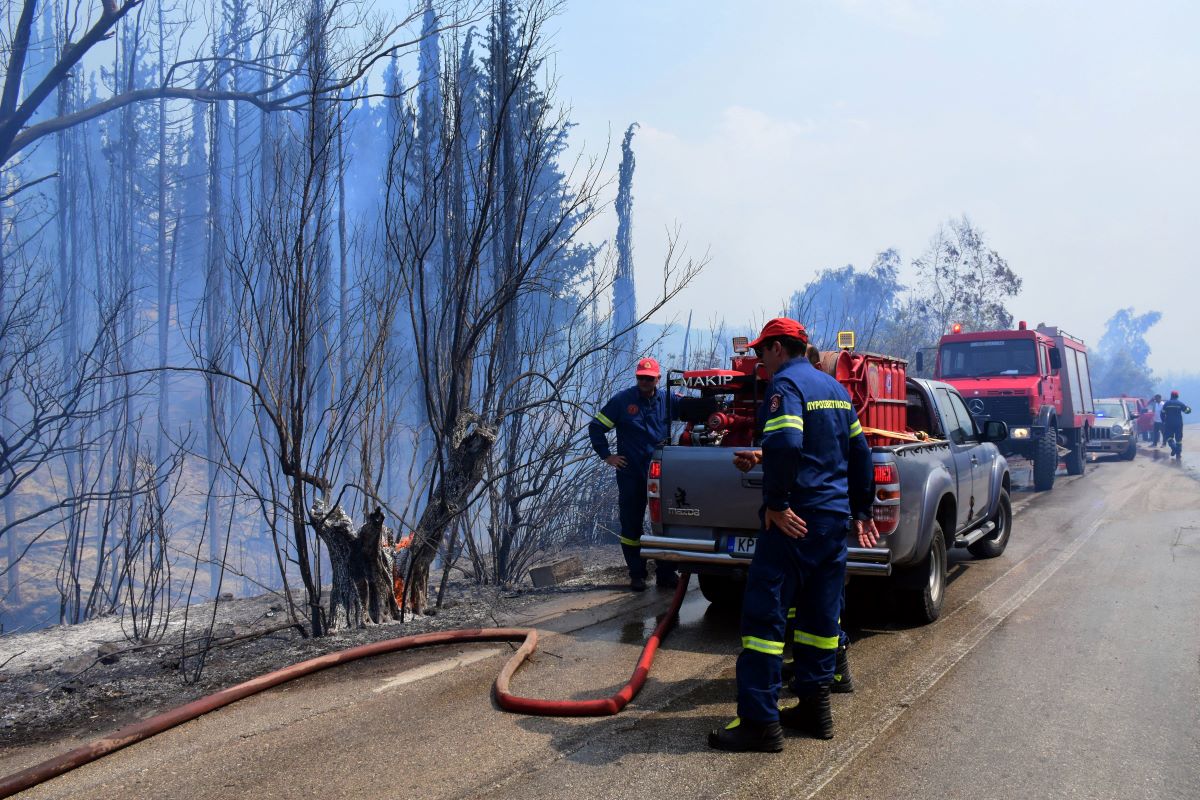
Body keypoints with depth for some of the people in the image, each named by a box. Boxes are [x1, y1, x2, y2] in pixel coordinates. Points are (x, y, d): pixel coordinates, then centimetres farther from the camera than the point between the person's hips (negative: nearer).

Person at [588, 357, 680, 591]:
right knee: (631, 525, 5)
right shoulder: (622, 400, -1)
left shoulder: (667, 399, 4)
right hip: (630, 474, -1)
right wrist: (606, 455, -2)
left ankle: (666, 572, 15)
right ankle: (637, 574, 16)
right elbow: (596, 427, 3)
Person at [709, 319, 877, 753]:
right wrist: (860, 511, 26)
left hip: (794, 521, -9)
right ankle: (815, 707, 22)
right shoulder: (835, 388, 17)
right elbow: (859, 453, 22)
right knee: (821, 615, 14)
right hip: (835, 517, 9)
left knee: (764, 613, -6)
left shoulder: (786, 383, -10)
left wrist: (775, 503, -20)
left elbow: (785, 444, -28)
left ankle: (759, 720, -5)